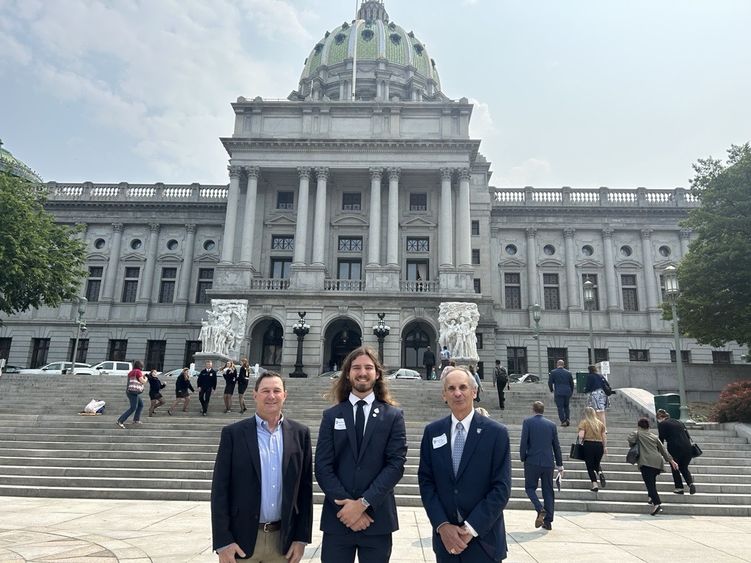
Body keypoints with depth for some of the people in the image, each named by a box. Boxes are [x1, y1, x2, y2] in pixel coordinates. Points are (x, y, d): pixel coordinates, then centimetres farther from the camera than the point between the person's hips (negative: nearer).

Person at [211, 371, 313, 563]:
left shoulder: (300, 433, 1)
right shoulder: (233, 433, -4)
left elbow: (305, 488, 3)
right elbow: (220, 489, -4)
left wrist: (301, 537, 1)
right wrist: (222, 541, -8)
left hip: (283, 540, 2)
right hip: (241, 540, -1)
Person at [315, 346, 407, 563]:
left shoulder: (393, 416, 2)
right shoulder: (331, 415, 5)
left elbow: (396, 464, -6)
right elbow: (322, 467, -1)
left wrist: (363, 503, -14)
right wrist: (346, 502, -13)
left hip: (377, 518, -1)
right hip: (337, 517, 1)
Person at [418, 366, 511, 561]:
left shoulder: (497, 433, -7)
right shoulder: (432, 432, 1)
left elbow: (501, 488, -9)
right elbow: (426, 481, 1)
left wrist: (472, 528, -13)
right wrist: (442, 525, -9)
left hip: (484, 539, -2)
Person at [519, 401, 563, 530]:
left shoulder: (527, 422, -3)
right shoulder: (551, 424, 6)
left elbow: (523, 442, -9)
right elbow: (556, 446, 10)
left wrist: (523, 458, 5)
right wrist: (560, 465, 17)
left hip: (532, 461, -3)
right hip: (548, 462, 3)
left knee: (530, 487, 10)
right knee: (548, 491, 11)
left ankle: (540, 510, -13)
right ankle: (548, 521, 11)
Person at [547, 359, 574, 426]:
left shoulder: (553, 372, -1)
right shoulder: (568, 372, 8)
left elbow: (550, 382, -1)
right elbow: (572, 383, 12)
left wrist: (551, 390, 15)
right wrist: (571, 392, 23)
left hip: (558, 392, -3)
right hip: (567, 392, 4)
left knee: (560, 407, 0)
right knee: (566, 406, 18)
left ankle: (563, 421, -5)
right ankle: (568, 418, 3)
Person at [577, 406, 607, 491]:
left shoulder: (584, 422, -2)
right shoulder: (600, 423, 10)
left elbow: (581, 436, -12)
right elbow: (604, 437, 9)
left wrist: (580, 442, 6)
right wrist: (605, 447, 18)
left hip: (588, 445, -4)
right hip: (599, 445, 4)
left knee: (590, 466, 5)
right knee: (597, 463, 23)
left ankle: (595, 484, -3)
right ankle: (600, 473, -7)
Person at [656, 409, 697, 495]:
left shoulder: (662, 424, 2)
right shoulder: (679, 422, 19)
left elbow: (661, 439, 0)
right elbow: (688, 436, 18)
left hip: (674, 448, -5)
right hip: (687, 448, 5)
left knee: (675, 469, 14)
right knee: (684, 468, 20)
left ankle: (679, 488, 15)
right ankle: (691, 483, 0)